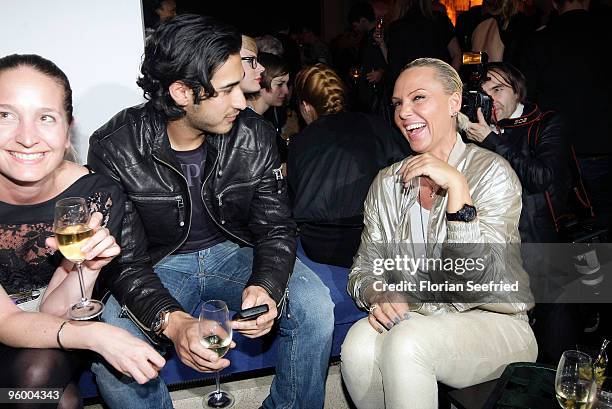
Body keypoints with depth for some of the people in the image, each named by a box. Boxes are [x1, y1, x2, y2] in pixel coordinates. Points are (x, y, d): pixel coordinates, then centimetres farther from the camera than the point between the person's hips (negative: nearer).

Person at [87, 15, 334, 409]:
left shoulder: (255, 134, -12)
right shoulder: (114, 147, -17)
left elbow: (276, 228, -7)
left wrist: (268, 287, -30)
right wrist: (171, 320, -37)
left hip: (237, 253, 2)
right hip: (161, 264, -1)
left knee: (314, 304, -22)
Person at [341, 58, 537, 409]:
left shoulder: (493, 172, -10)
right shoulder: (388, 182, 4)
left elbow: (477, 276, -20)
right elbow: (365, 269, 5)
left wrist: (456, 187, -26)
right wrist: (378, 295, -18)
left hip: (493, 324, -3)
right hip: (411, 317, 4)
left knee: (408, 342, -33)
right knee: (359, 342, -27)